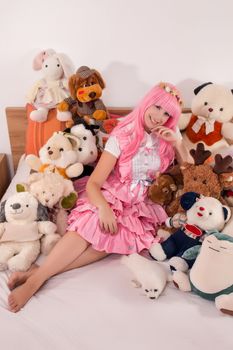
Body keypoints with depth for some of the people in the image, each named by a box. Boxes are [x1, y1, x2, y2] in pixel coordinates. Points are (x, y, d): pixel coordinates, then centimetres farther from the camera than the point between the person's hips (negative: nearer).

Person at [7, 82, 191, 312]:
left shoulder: (168, 136, 4)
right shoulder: (123, 136, -9)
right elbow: (93, 183, -15)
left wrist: (177, 143, -7)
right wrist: (103, 208, -35)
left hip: (141, 205, 2)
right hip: (111, 196, -2)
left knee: (116, 235, -30)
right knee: (93, 223, -36)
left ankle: (39, 273, -32)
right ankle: (35, 278, -34)